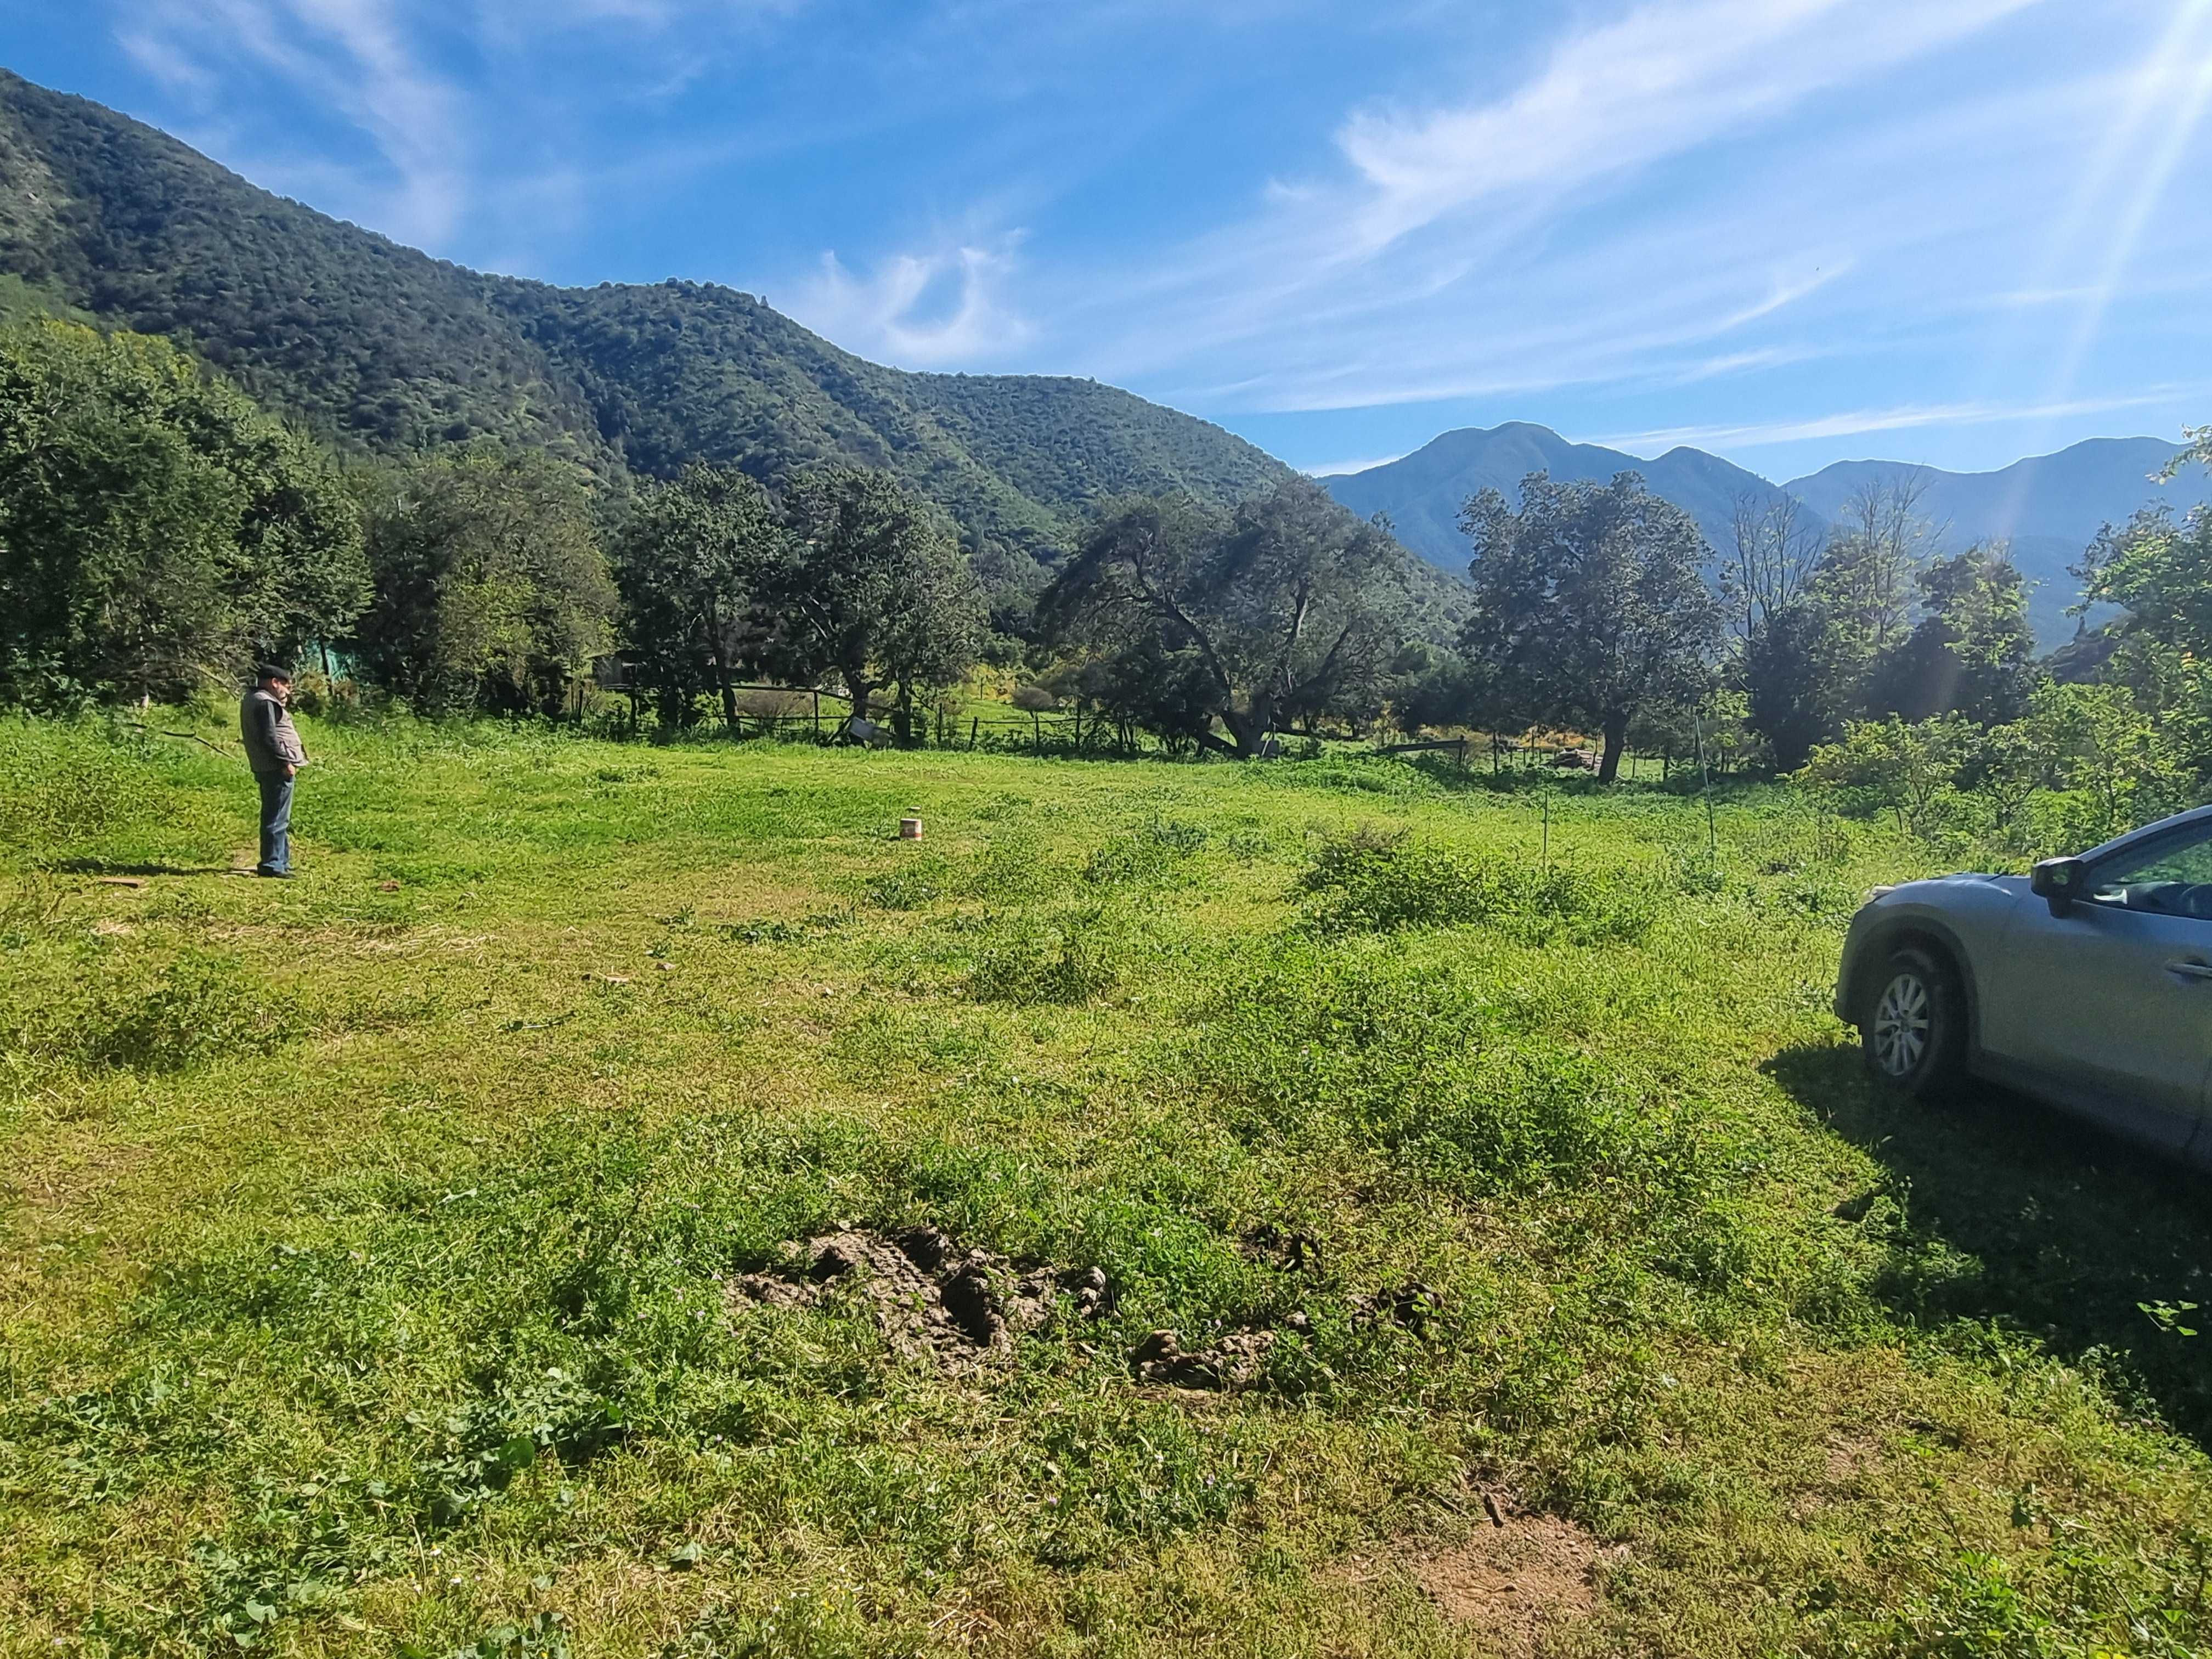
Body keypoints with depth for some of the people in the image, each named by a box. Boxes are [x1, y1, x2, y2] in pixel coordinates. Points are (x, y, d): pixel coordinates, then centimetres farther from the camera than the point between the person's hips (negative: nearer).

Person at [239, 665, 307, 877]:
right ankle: (272, 864, -6)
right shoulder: (265, 702, -13)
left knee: (279, 819, 18)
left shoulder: (252, 700, 20)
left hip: (267, 768, 11)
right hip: (276, 769, -11)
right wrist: (285, 762, -19)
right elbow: (269, 737, -21)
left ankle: (281, 861, 26)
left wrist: (283, 704, 15)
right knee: (277, 818, -8)